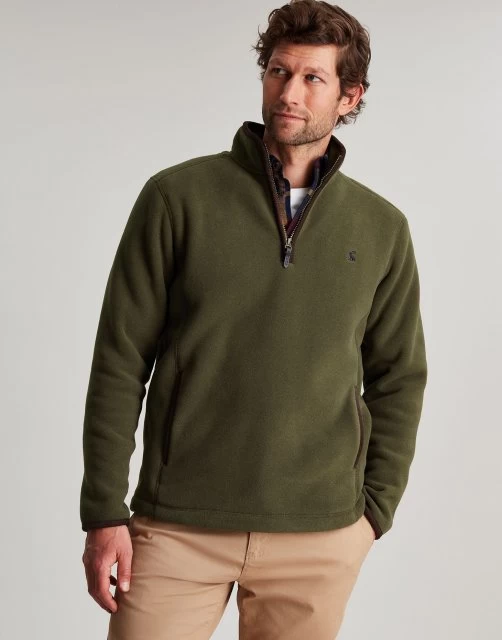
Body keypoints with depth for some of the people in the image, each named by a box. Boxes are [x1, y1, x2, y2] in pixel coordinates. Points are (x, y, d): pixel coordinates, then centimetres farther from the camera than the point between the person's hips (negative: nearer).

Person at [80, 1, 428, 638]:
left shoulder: (383, 228, 5)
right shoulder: (177, 197, -2)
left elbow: (399, 379, 12)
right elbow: (120, 361, -2)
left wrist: (375, 509, 5)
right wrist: (104, 513, -5)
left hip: (320, 537, 2)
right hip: (178, 526, -1)